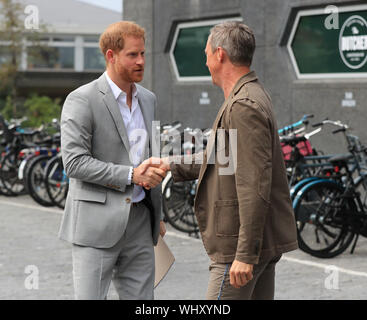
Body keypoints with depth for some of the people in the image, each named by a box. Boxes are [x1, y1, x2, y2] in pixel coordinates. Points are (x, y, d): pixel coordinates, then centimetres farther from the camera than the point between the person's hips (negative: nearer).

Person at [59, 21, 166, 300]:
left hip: (139, 223, 7)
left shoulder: (148, 99, 13)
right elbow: (75, 162, -17)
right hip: (97, 223, -6)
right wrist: (131, 175, -20)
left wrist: (157, 215, 21)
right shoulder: (82, 101, -9)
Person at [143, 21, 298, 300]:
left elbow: (255, 186, -25)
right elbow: (222, 160, 25)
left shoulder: (244, 107, -19)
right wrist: (171, 165, 25)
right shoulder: (252, 96, 14)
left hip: (242, 245, -10)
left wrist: (246, 253, -25)